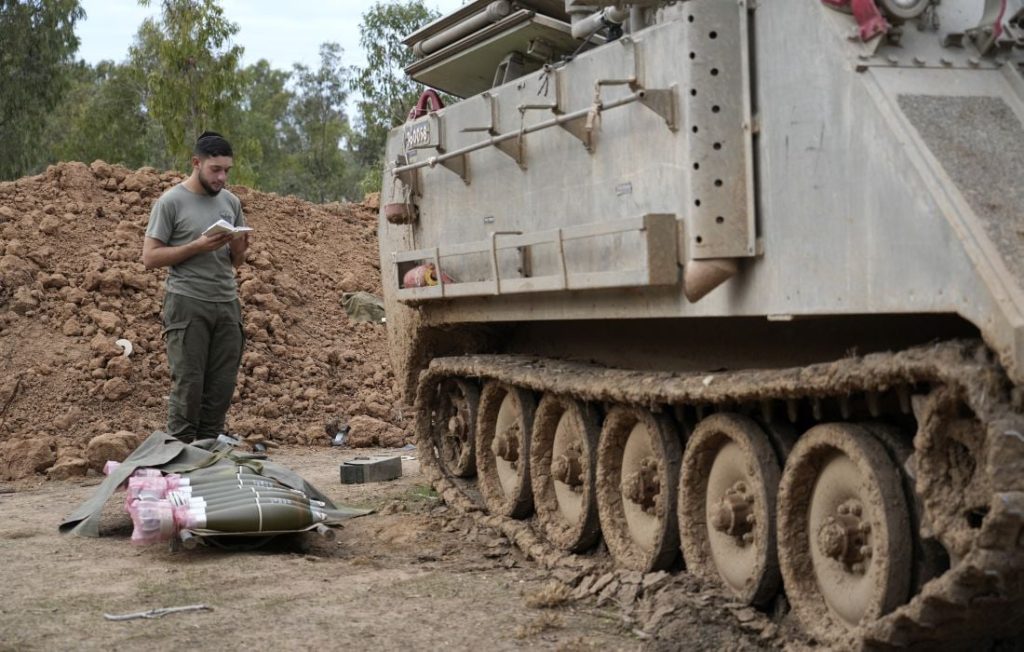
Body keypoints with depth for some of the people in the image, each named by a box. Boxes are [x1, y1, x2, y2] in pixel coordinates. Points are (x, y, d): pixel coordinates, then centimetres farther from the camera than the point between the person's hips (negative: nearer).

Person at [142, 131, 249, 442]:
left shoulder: (231, 202, 11)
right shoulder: (171, 201, -6)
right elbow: (150, 257, -9)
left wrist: (238, 249, -6)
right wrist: (198, 246, -18)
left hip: (227, 304, 6)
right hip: (187, 304, -6)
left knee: (221, 389, 6)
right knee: (188, 387, -5)